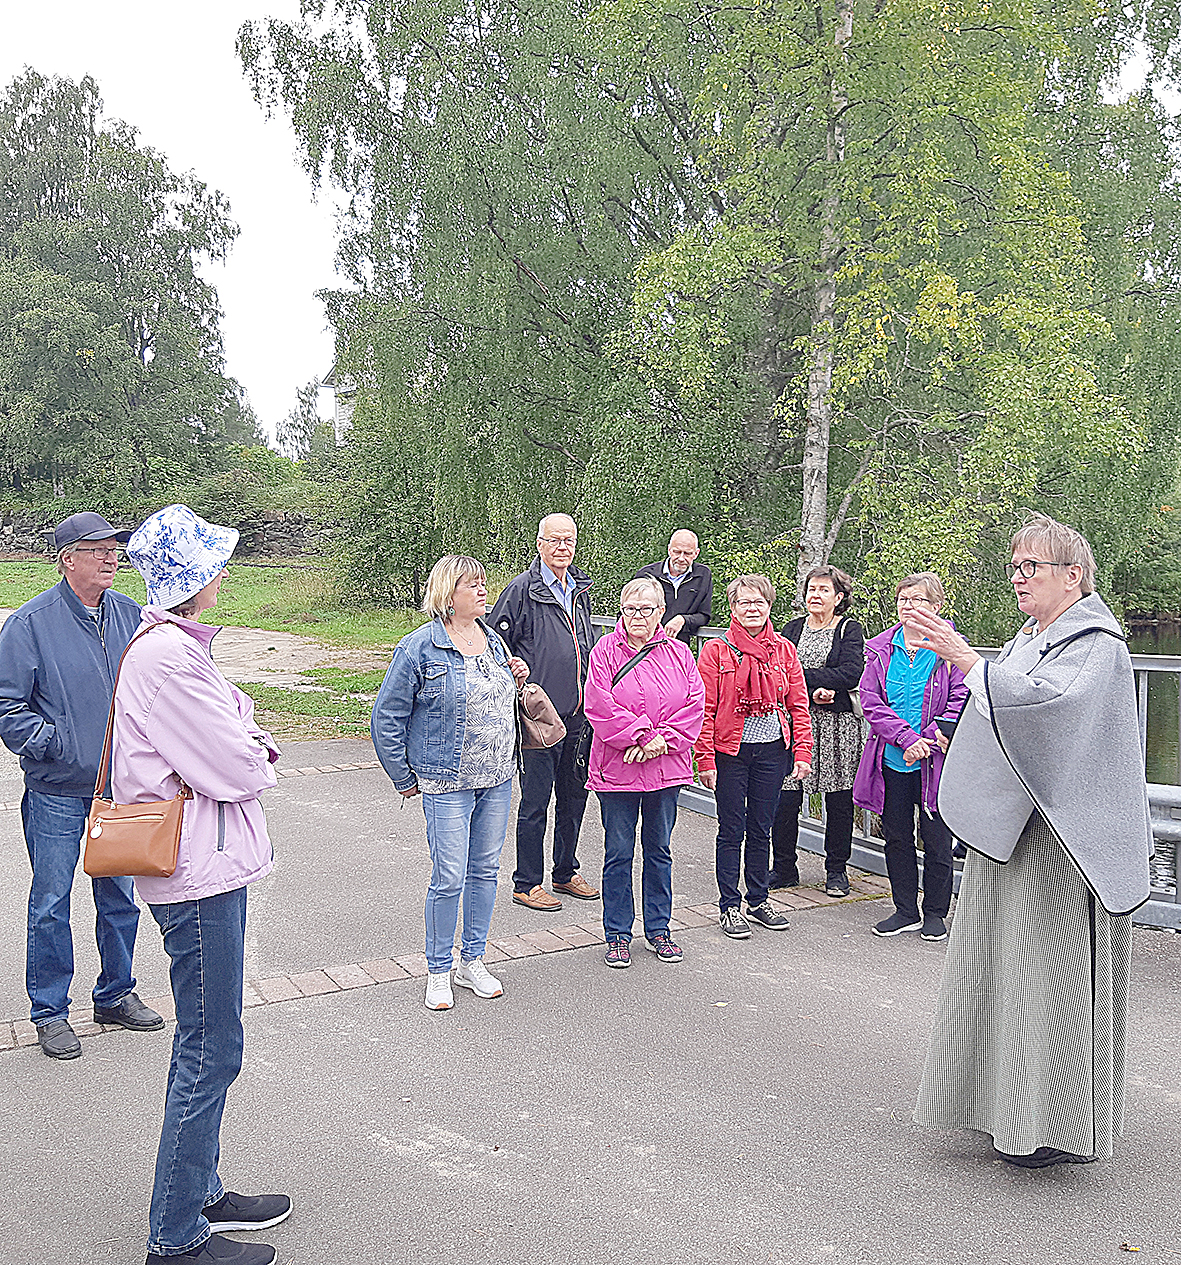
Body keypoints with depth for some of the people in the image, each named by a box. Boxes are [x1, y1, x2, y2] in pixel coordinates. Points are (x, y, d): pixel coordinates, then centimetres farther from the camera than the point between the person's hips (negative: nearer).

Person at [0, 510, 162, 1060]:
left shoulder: (129, 615, 3)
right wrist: (49, 743, -17)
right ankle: (49, 1013, 21)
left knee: (120, 896, 15)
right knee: (51, 904, 5)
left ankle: (116, 995, 32)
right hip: (57, 792, -4)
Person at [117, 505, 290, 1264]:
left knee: (205, 1044, 20)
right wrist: (258, 753, 0)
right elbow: (234, 767, -21)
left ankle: (200, 1192, 35)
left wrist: (245, 743, -3)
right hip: (201, 871, -11)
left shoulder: (175, 645, 13)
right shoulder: (167, 655, -21)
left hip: (205, 864, 11)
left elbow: (227, 728, 18)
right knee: (212, 1051, 0)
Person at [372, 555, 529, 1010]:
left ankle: (473, 962, 28)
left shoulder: (493, 641, 9)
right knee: (449, 878, -3)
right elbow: (387, 718, -7)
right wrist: (404, 779, -3)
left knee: (485, 870, 13)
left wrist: (517, 678, 2)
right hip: (447, 784, -6)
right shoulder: (419, 647, -12)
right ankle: (438, 972, 15)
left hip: (498, 780, 6)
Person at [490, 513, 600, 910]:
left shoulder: (580, 590, 13)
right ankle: (527, 883, 13)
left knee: (574, 795, 15)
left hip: (580, 715, 7)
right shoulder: (522, 589, -7)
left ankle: (566, 872, 30)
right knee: (535, 800, 0)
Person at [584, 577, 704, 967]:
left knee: (660, 849, 13)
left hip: (666, 767, 3)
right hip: (617, 769, -3)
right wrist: (641, 735, -17)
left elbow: (694, 704, -1)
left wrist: (661, 739, -13)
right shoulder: (606, 650, -3)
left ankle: (659, 929, 27)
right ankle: (617, 934, 17)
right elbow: (600, 706, -12)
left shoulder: (678, 653, 6)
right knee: (618, 852, 4)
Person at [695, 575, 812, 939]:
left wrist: (802, 751, -2)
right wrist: (705, 758, -11)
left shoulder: (784, 649, 5)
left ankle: (758, 900, 26)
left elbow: (798, 704, 6)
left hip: (772, 750, 3)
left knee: (761, 829, 12)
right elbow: (706, 708, -6)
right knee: (732, 830, 4)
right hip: (731, 751, -3)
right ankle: (729, 905, 14)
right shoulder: (717, 650, -5)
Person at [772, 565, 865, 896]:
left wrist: (803, 677, -15)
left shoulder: (850, 630, 3)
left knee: (839, 799, 4)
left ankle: (836, 870, 19)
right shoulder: (792, 629, 12)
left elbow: (852, 674, -13)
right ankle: (784, 868, 14)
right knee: (785, 797, -2)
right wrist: (814, 690, -16)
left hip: (837, 724, -2)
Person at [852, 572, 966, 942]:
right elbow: (870, 702, -3)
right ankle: (906, 911, 26)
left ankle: (935, 912, 23)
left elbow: (961, 703, -9)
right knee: (896, 836, 12)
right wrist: (906, 737, -16)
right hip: (891, 759, 3)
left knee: (936, 838, 6)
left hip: (934, 761, -3)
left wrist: (925, 743, -17)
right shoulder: (880, 650, 4)